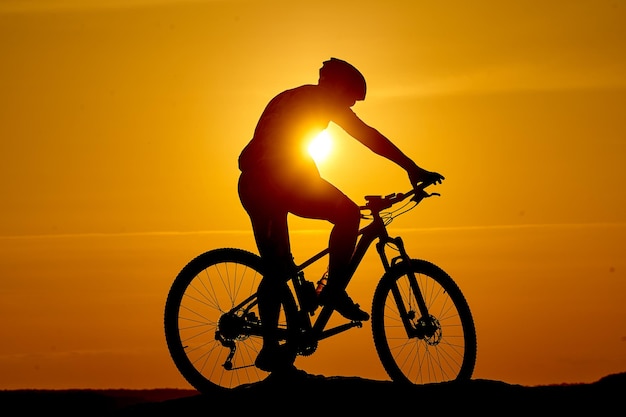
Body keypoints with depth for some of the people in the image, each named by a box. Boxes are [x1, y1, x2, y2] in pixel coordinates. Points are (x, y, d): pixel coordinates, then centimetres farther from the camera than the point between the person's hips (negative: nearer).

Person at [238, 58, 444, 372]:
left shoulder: (288, 99, 33)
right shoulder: (319, 97, 8)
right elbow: (367, 135, 1)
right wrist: (413, 169, -2)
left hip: (251, 185, 9)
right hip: (278, 178, -9)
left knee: (277, 269, 12)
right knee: (348, 213, -7)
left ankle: (270, 349, 11)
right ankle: (334, 289, -12)